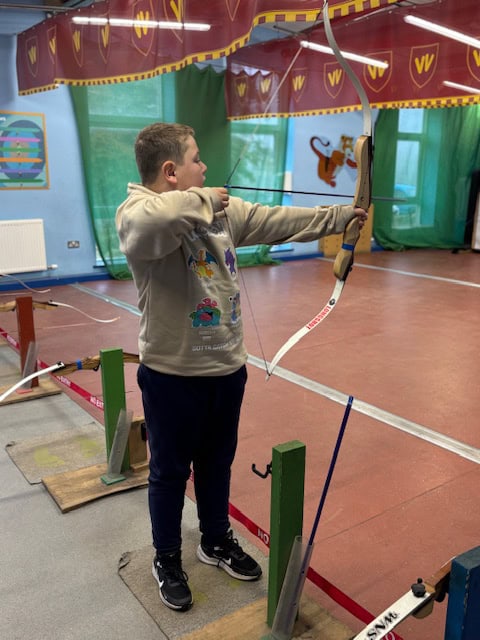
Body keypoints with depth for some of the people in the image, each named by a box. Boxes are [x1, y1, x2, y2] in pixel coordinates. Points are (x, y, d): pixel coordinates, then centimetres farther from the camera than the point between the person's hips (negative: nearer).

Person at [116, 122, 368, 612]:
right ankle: (167, 559, 37)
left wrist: (342, 215, 14)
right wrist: (202, 199, -25)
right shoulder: (135, 214, -18)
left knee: (217, 463, 23)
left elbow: (279, 221, 11)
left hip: (226, 366, 6)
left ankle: (216, 541, 46)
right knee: (170, 471, 13)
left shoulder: (223, 211, 4)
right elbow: (153, 221, -43)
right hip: (172, 373, -6)